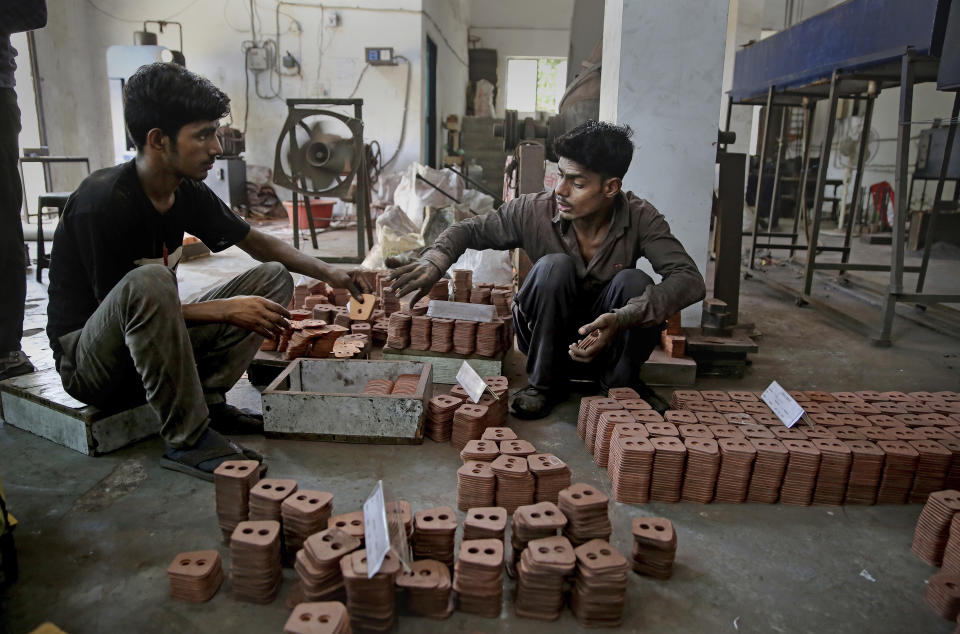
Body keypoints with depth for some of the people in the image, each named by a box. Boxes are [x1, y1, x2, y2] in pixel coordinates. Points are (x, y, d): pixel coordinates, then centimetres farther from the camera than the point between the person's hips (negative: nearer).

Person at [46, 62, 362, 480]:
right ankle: (188, 440, -27)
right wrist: (225, 309, -27)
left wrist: (331, 274, -1)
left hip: (155, 346, 7)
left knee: (273, 276, -1)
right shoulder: (103, 203, -23)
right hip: (87, 360, -7)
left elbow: (257, 242, 9)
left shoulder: (188, 193, -2)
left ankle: (205, 399, -9)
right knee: (148, 280, -39)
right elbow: (132, 301, -23)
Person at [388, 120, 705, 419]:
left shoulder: (640, 218, -19)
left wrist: (621, 320, -44)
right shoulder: (534, 211, -18)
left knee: (634, 282, -30)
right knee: (554, 266, -30)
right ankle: (543, 384, -12)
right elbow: (470, 229, -6)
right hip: (546, 336, 0)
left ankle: (622, 382, -3)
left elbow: (690, 279, -28)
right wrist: (434, 261, -29)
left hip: (605, 337, 0)